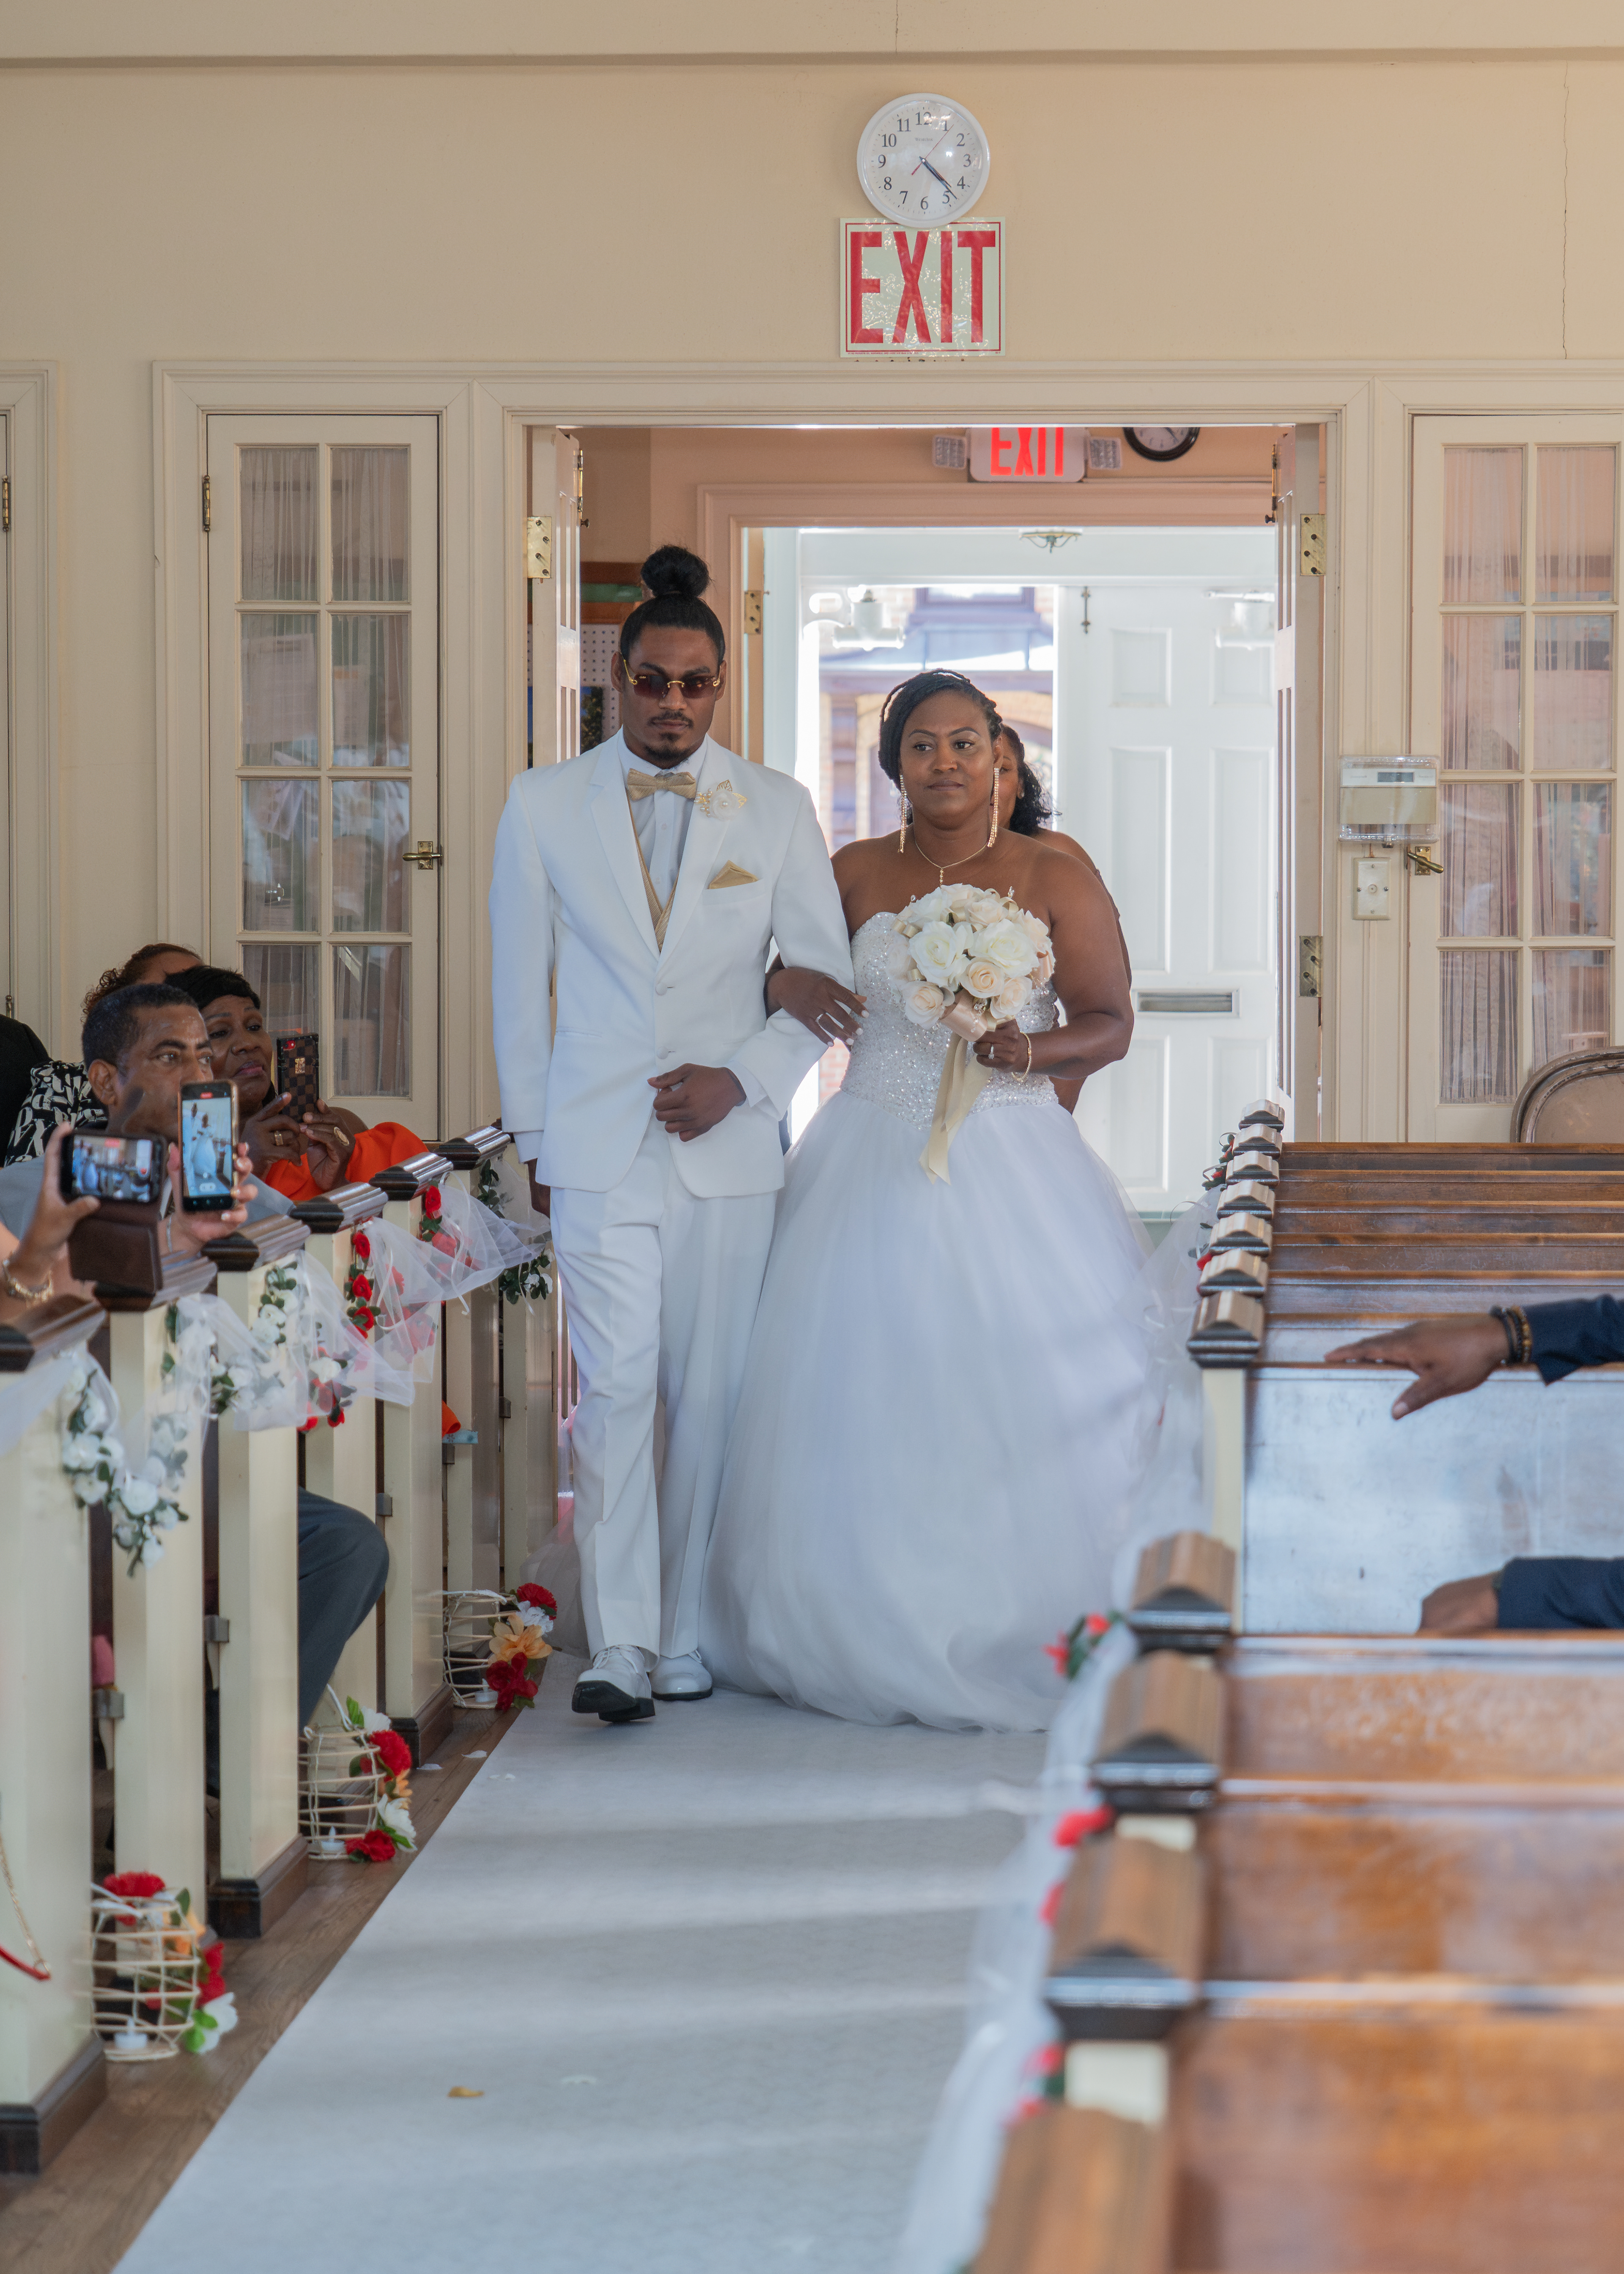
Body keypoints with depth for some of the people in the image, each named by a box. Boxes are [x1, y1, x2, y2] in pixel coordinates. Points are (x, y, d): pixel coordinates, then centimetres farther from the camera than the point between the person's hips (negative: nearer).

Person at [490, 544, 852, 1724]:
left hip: (729, 1144, 1)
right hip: (597, 1148, -1)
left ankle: (686, 1635, 15)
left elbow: (827, 975, 8)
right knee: (616, 1388, -10)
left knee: (712, 1396, 4)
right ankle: (620, 1647, -10)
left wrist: (744, 1080, -6)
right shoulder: (544, 805, 4)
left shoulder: (777, 808, 5)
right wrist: (533, 1136, 8)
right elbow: (519, 982, 10)